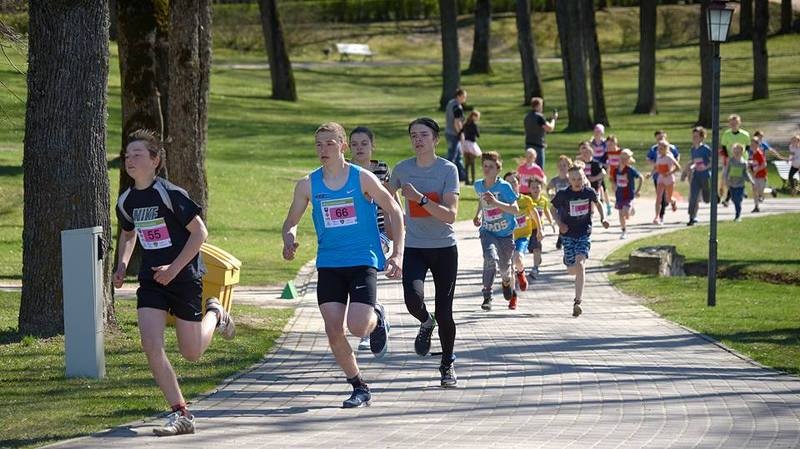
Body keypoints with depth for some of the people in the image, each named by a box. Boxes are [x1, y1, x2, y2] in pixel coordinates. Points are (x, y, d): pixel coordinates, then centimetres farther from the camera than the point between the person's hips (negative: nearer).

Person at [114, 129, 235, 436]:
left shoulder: (170, 194, -17)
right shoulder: (126, 201, 3)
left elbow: (200, 232, -14)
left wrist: (174, 268, -19)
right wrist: (122, 264, 7)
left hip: (185, 278, -5)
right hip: (151, 281, 5)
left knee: (191, 354, 4)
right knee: (151, 345, -15)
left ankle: (215, 315, 36)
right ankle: (181, 415, -9)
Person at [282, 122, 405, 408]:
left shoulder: (362, 178, -5)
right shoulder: (308, 185, 3)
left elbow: (394, 212, 2)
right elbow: (291, 222, 11)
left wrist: (397, 254, -4)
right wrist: (289, 240, -13)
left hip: (363, 261, -3)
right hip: (328, 264, 3)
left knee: (358, 327, -19)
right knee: (333, 331, -5)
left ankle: (377, 318, 18)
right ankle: (359, 388, 13)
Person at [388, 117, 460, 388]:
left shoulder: (448, 170, -8)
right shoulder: (402, 169, 1)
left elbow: (451, 215, -17)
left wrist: (420, 199, -23)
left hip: (444, 247, -2)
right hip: (414, 247, 2)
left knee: (444, 312, 0)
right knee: (413, 299, -23)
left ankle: (447, 365, 21)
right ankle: (425, 324, 13)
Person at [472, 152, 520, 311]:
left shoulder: (504, 186, -17)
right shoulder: (478, 185, -2)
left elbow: (516, 209, -23)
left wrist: (495, 202, -34)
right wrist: (478, 214, 4)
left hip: (506, 233, -1)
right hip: (487, 231, 1)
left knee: (505, 267, 11)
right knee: (491, 257, -28)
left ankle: (507, 283, 51)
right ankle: (487, 297, -23)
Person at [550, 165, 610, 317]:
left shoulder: (589, 192, -4)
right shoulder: (563, 195, -9)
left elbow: (597, 203, 17)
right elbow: (553, 209, 7)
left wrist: (602, 218, 3)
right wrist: (560, 224, -9)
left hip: (584, 233, -1)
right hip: (568, 234, 1)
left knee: (580, 263, -20)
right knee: (571, 269, 3)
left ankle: (578, 302, -23)